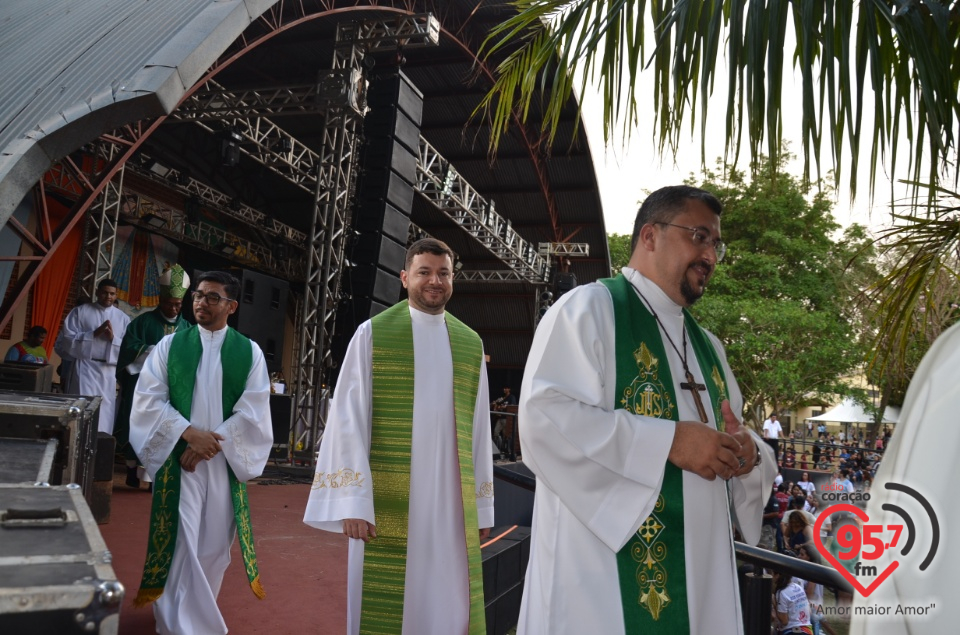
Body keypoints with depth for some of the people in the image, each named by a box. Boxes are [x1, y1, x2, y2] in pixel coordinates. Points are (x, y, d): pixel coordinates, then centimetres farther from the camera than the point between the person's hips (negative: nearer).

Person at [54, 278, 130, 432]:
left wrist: (113, 338, -13)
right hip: (84, 368, -2)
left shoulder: (123, 318, 9)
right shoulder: (81, 311, 4)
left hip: (108, 372, 2)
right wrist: (94, 333, -13)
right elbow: (67, 338, -4)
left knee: (104, 413, 5)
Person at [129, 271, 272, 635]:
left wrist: (212, 443, -14)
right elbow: (148, 399, -3)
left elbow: (253, 411, -4)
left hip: (226, 462, 1)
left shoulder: (249, 352, 3)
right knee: (181, 542, -2)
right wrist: (190, 433, -15)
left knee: (213, 543, 9)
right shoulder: (170, 344, 4)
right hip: (177, 458, -1)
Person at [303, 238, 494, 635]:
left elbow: (479, 429, 12)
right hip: (387, 500, -3)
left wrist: (481, 503, 11)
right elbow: (348, 417, -4)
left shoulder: (471, 344, 11)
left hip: (451, 498, 3)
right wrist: (351, 500, -12)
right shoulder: (372, 333, 0)